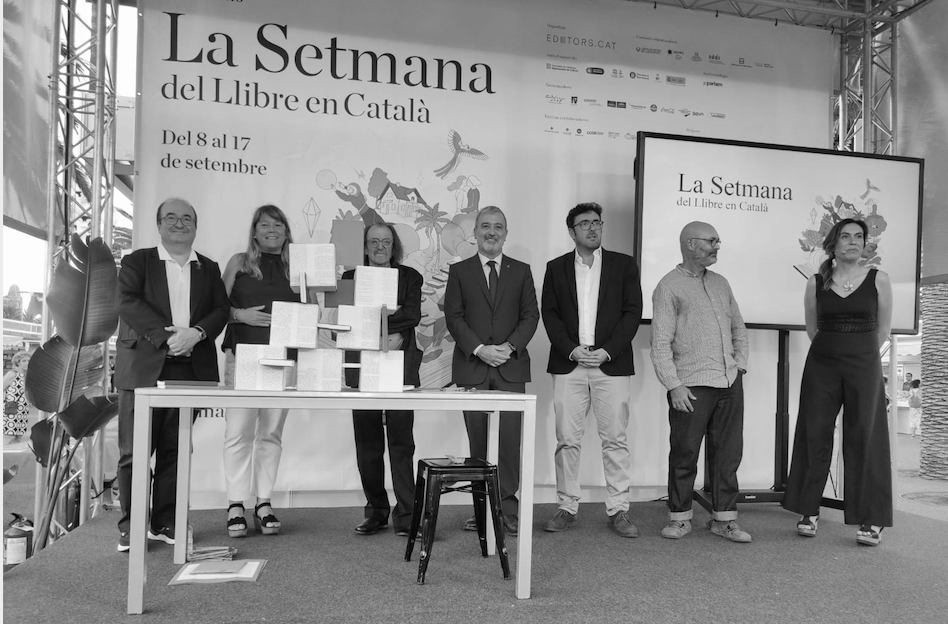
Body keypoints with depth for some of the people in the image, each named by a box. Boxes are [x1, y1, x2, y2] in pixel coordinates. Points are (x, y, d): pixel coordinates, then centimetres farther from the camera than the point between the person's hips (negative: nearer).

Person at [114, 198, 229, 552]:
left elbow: (220, 310, 7)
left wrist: (196, 333, -13)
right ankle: (130, 526, 10)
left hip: (188, 369, 2)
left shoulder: (209, 268, 16)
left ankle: (164, 522, 14)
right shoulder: (137, 261, 8)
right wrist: (166, 335, -17)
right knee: (135, 450, 0)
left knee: (174, 450, 5)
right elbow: (128, 302, -7)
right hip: (143, 367, -2)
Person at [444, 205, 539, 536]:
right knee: (478, 441, 4)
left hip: (511, 367, 0)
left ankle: (507, 508, 7)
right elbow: (453, 317, 1)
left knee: (509, 439, -4)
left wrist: (509, 347, -10)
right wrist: (478, 349, -12)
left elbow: (531, 315, 6)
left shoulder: (521, 271, 11)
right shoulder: (459, 271, 9)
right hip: (472, 367, 0)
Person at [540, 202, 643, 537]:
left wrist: (607, 351, -9)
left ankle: (618, 510, 11)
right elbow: (549, 313, 5)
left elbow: (633, 312, 2)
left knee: (615, 439, 1)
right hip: (568, 363, 1)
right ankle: (567, 507, 12)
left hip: (612, 363, -1)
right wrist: (571, 349, -9)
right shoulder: (556, 268, 12)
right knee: (567, 440, 2)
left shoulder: (624, 264, 9)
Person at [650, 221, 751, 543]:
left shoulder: (720, 283, 17)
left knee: (728, 452, 9)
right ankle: (680, 517, 16)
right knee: (685, 453, 1)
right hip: (691, 385, -6)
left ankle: (724, 518, 20)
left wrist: (740, 362, 13)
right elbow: (660, 344, -8)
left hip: (729, 383, 6)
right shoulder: (669, 287, -4)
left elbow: (738, 326, 26)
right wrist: (673, 385, -14)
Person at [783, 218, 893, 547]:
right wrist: (834, 351, 14)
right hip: (821, 366, 1)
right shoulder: (816, 283, 3)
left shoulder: (878, 279, 1)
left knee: (864, 440, 1)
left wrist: (860, 354, 12)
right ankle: (809, 512, 13)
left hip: (864, 366, -1)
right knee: (815, 437, 3)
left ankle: (870, 520, 11)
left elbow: (883, 329, 8)